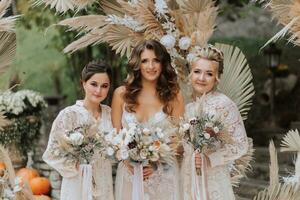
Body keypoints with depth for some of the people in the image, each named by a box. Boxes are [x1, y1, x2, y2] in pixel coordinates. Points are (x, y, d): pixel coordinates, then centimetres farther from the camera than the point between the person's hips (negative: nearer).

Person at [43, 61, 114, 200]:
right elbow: (53, 153, -14)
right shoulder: (69, 114, -13)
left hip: (105, 187, 5)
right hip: (79, 187, -5)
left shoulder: (109, 113, 2)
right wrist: (79, 168, -11)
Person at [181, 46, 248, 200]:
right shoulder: (187, 106, 5)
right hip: (188, 179, 5)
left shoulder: (224, 104, -12)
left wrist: (209, 159, -19)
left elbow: (240, 145, -11)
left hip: (213, 181, -5)